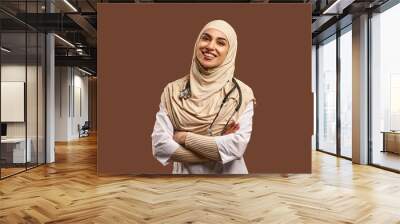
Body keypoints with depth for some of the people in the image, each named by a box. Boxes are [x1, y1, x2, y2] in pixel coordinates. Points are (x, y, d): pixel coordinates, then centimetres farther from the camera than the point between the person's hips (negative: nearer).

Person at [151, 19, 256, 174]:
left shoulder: (242, 93, -11)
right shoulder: (173, 90, -8)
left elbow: (238, 146, -21)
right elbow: (160, 145, -16)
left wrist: (184, 137, -17)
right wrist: (220, 146, -18)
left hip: (228, 173, -1)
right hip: (185, 172, 1)